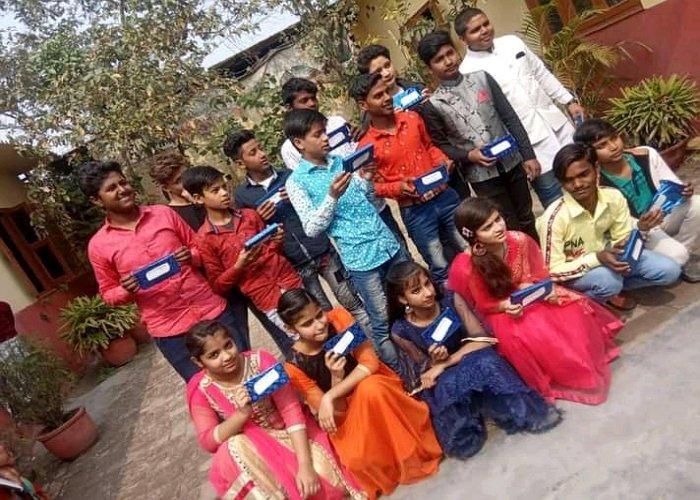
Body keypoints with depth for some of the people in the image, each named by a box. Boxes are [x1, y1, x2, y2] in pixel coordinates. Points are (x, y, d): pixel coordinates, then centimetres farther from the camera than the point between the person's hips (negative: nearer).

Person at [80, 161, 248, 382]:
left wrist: (192, 256, -13)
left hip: (212, 310, 2)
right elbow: (108, 294, 7)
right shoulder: (99, 245, -1)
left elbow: (199, 247, 10)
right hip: (169, 330, -1)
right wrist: (126, 290, -14)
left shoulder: (164, 213, 2)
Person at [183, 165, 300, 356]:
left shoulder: (250, 215, 5)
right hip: (266, 298, -4)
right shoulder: (204, 238, -6)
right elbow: (217, 286, -4)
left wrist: (277, 242, -4)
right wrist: (239, 266, -20)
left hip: (291, 282, 5)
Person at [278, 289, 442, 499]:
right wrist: (336, 378, -34)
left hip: (373, 386, 1)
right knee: (357, 458, -28)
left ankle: (413, 454, -13)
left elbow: (370, 362, -21)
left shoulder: (338, 318, -17)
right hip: (345, 412, 0)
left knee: (368, 388, -33)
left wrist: (329, 397, -29)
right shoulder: (294, 364, -18)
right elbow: (335, 413, -15)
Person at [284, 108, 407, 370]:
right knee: (383, 322, 4)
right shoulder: (296, 182, -6)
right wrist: (332, 197, -22)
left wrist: (367, 179, -4)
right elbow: (312, 229, -11)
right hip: (360, 257, -5)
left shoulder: (342, 161, 9)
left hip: (388, 243, 6)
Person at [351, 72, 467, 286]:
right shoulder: (366, 146, -11)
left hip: (445, 196, 5)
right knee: (441, 269, 9)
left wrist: (443, 160, -2)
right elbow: (371, 186, -5)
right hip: (414, 211, -4)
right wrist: (398, 188, -21)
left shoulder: (412, 118, 1)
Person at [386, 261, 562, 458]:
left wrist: (445, 363, -24)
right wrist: (435, 362, -28)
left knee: (485, 362, -34)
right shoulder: (401, 331, -13)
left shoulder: (451, 300, -13)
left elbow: (482, 339, -17)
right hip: (441, 383, -1)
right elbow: (427, 372, -4)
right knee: (448, 386, -37)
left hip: (472, 364, 1)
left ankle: (525, 410, -15)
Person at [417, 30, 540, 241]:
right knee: (511, 230, 5)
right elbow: (439, 146, -4)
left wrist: (528, 154, 0)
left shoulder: (482, 78, 2)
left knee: (527, 220, 19)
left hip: (512, 162, 4)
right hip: (482, 176, -3)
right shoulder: (433, 105, -8)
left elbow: (511, 119, 3)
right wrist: (468, 156, -19)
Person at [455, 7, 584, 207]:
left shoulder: (512, 42, 8)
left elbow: (542, 74, 16)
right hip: (529, 141, -6)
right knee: (558, 201, -1)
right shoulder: (467, 72, -10)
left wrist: (569, 101, 13)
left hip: (556, 122, 6)